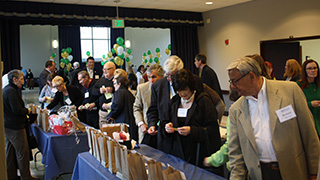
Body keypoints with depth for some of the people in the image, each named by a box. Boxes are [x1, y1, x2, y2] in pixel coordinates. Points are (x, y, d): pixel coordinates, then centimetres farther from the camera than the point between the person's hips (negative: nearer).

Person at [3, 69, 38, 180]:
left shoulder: (5, 90, 13)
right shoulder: (11, 91, -19)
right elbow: (17, 110, -23)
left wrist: (24, 109, 12)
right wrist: (27, 111, -7)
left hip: (7, 126, 11)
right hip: (15, 127, -11)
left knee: (10, 152, 16)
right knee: (22, 152, -1)